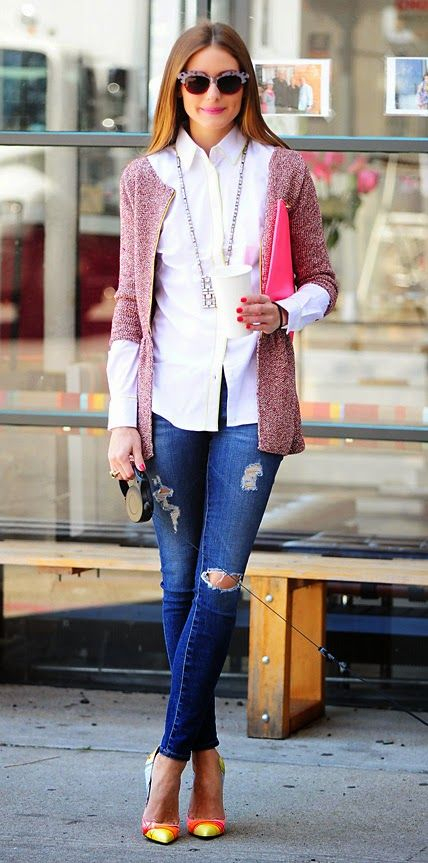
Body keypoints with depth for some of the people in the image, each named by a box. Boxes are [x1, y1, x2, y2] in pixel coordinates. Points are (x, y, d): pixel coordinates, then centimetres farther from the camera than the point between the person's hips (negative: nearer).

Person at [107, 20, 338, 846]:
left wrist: (282, 313, -13)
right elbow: (130, 304, 8)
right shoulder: (145, 179, 7)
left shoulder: (282, 173, 3)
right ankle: (206, 756, 13)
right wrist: (123, 417, 2)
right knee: (180, 583, 4)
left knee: (220, 580, -7)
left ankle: (172, 752, 1)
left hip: (251, 402, -1)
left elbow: (324, 280, 10)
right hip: (171, 400, 1)